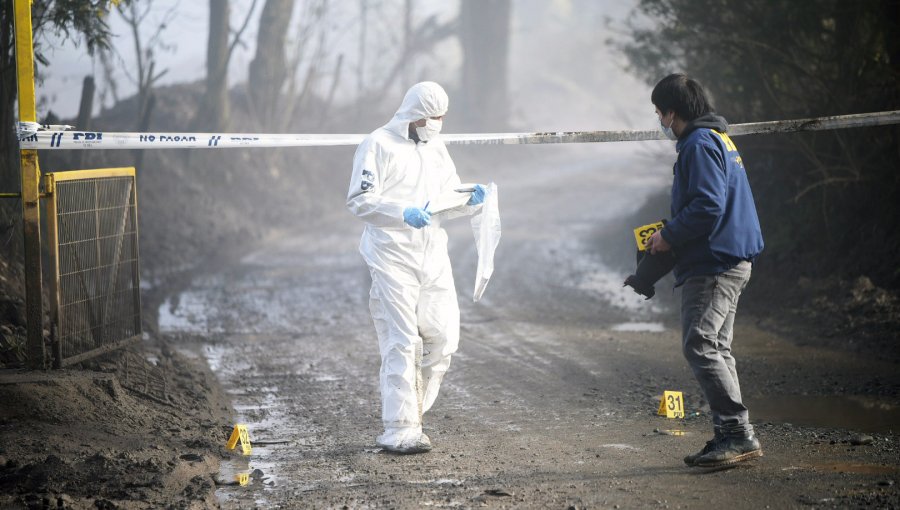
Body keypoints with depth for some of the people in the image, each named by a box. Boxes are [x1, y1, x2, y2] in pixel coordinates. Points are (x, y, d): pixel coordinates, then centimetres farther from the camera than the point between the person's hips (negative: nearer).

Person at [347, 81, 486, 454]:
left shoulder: (436, 148, 18)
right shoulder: (379, 145, -5)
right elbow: (360, 201, -12)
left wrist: (471, 200, -1)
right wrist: (404, 214, -24)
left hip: (432, 254, 7)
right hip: (392, 256, -7)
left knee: (443, 336, 2)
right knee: (401, 342, -9)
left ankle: (409, 411, 17)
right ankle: (399, 431, -6)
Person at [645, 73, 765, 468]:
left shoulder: (699, 145, -13)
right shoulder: (719, 139, 20)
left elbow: (707, 207, -23)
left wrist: (669, 237, -11)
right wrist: (671, 235, 19)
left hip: (712, 265, -11)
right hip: (731, 261, 11)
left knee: (700, 346, -13)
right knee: (716, 347, 12)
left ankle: (737, 432, -15)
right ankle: (732, 437, 13)